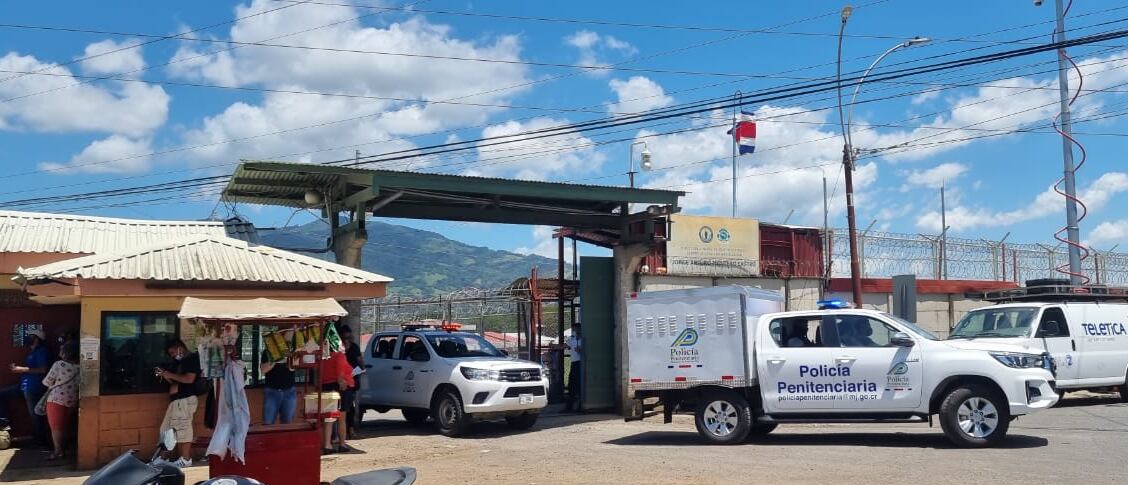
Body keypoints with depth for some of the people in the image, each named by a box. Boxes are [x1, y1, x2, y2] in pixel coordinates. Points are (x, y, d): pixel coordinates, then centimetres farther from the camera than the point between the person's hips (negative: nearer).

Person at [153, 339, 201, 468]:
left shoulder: (193, 358, -6)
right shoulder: (180, 362, 21)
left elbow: (189, 379, -18)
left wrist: (170, 375, -10)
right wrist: (165, 375, 8)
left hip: (186, 400, -10)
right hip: (176, 400, 10)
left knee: (183, 429, -8)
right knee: (167, 430, 11)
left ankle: (186, 459, -4)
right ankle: (164, 458, 18)